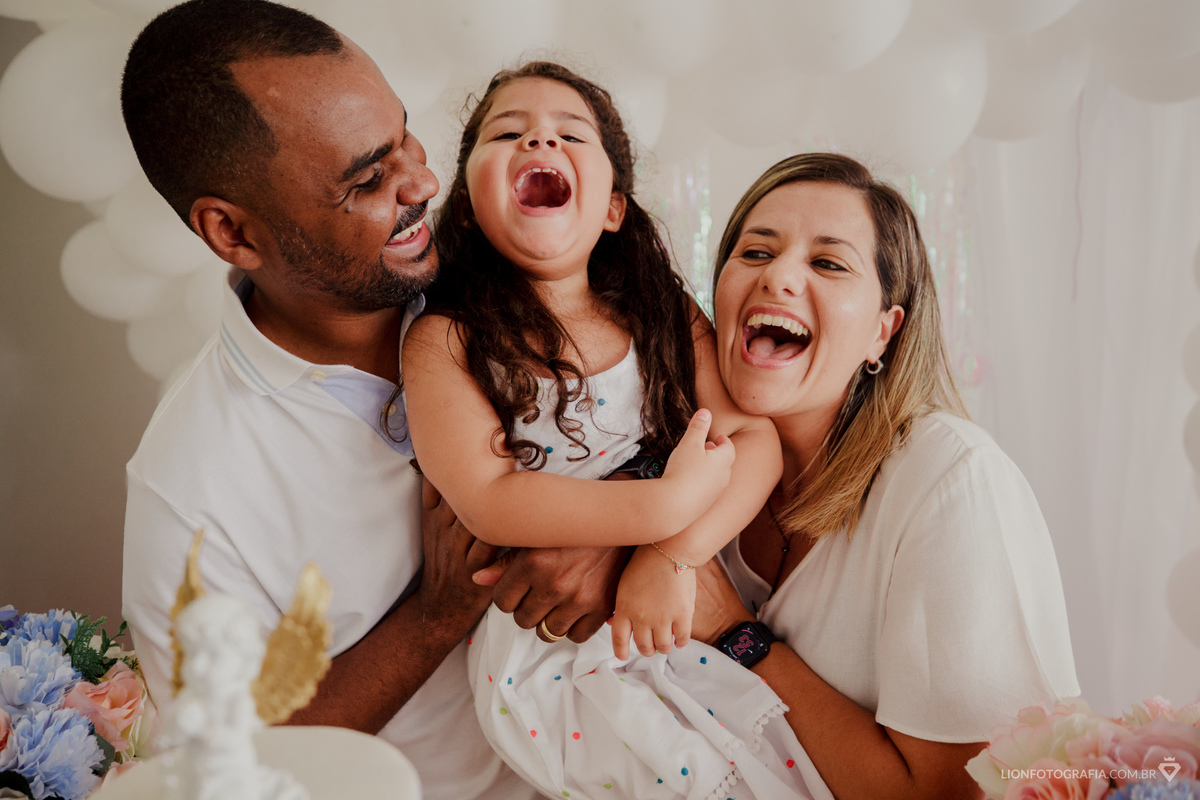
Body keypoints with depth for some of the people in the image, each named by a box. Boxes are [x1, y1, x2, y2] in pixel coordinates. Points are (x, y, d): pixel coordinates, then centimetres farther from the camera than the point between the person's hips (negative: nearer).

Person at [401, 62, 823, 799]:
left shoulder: (669, 317, 1)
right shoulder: (445, 342, -10)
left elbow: (757, 437, -8)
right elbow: (490, 502, -19)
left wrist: (674, 556, -23)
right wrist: (670, 502, -24)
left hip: (680, 608, 4)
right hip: (551, 650, -3)